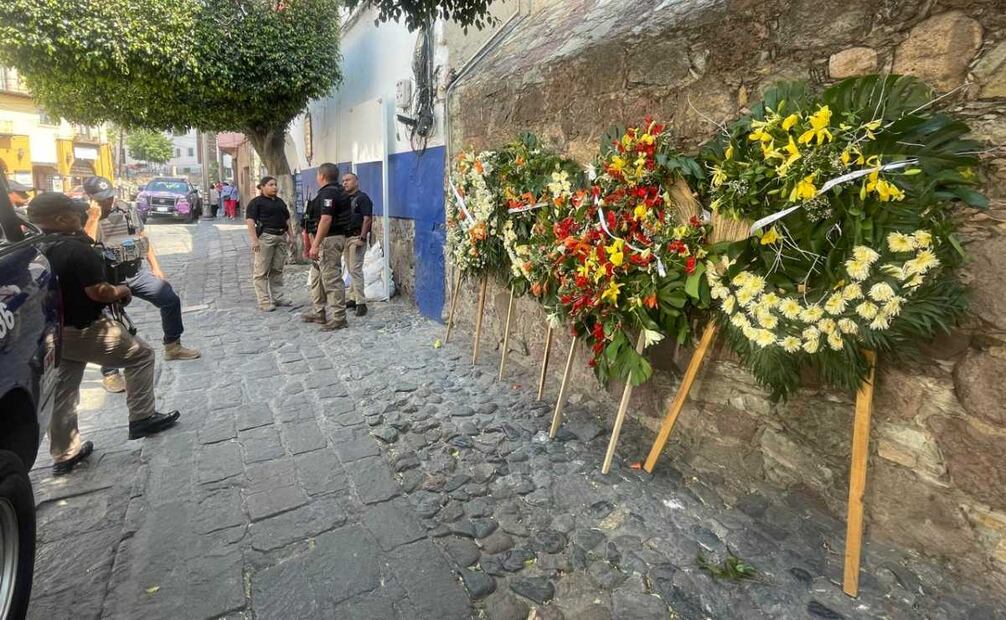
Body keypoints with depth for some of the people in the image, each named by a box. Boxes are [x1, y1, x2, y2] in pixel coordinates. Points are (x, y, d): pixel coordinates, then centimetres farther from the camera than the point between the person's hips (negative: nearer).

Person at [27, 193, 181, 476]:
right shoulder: (76, 249, -21)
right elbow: (98, 292, -22)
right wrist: (122, 290, -5)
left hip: (55, 330, 9)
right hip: (86, 329, -8)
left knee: (63, 391, 14)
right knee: (141, 355, 9)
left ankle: (64, 454, 24)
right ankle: (141, 418, 12)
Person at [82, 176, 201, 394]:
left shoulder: (127, 210, 5)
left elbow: (144, 239, 11)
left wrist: (155, 268, 7)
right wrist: (94, 217, -24)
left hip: (138, 272, 4)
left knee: (171, 300, 1)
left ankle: (172, 346, 19)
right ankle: (109, 374, 11)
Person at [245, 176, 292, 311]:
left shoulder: (280, 201, 18)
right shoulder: (256, 202, -2)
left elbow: (287, 219, 23)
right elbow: (250, 220, -10)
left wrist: (290, 236, 15)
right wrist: (254, 240, -19)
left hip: (281, 237, 6)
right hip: (265, 237, -6)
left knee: (277, 270, 10)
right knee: (262, 271, -3)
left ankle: (277, 297, 18)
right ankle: (264, 301, -1)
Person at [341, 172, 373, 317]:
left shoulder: (362, 198, -7)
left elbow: (367, 219, -15)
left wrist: (362, 238, -21)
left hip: (357, 237, -8)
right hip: (346, 237, 8)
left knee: (355, 270, -12)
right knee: (351, 270, 11)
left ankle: (361, 302, -10)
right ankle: (353, 298, 18)